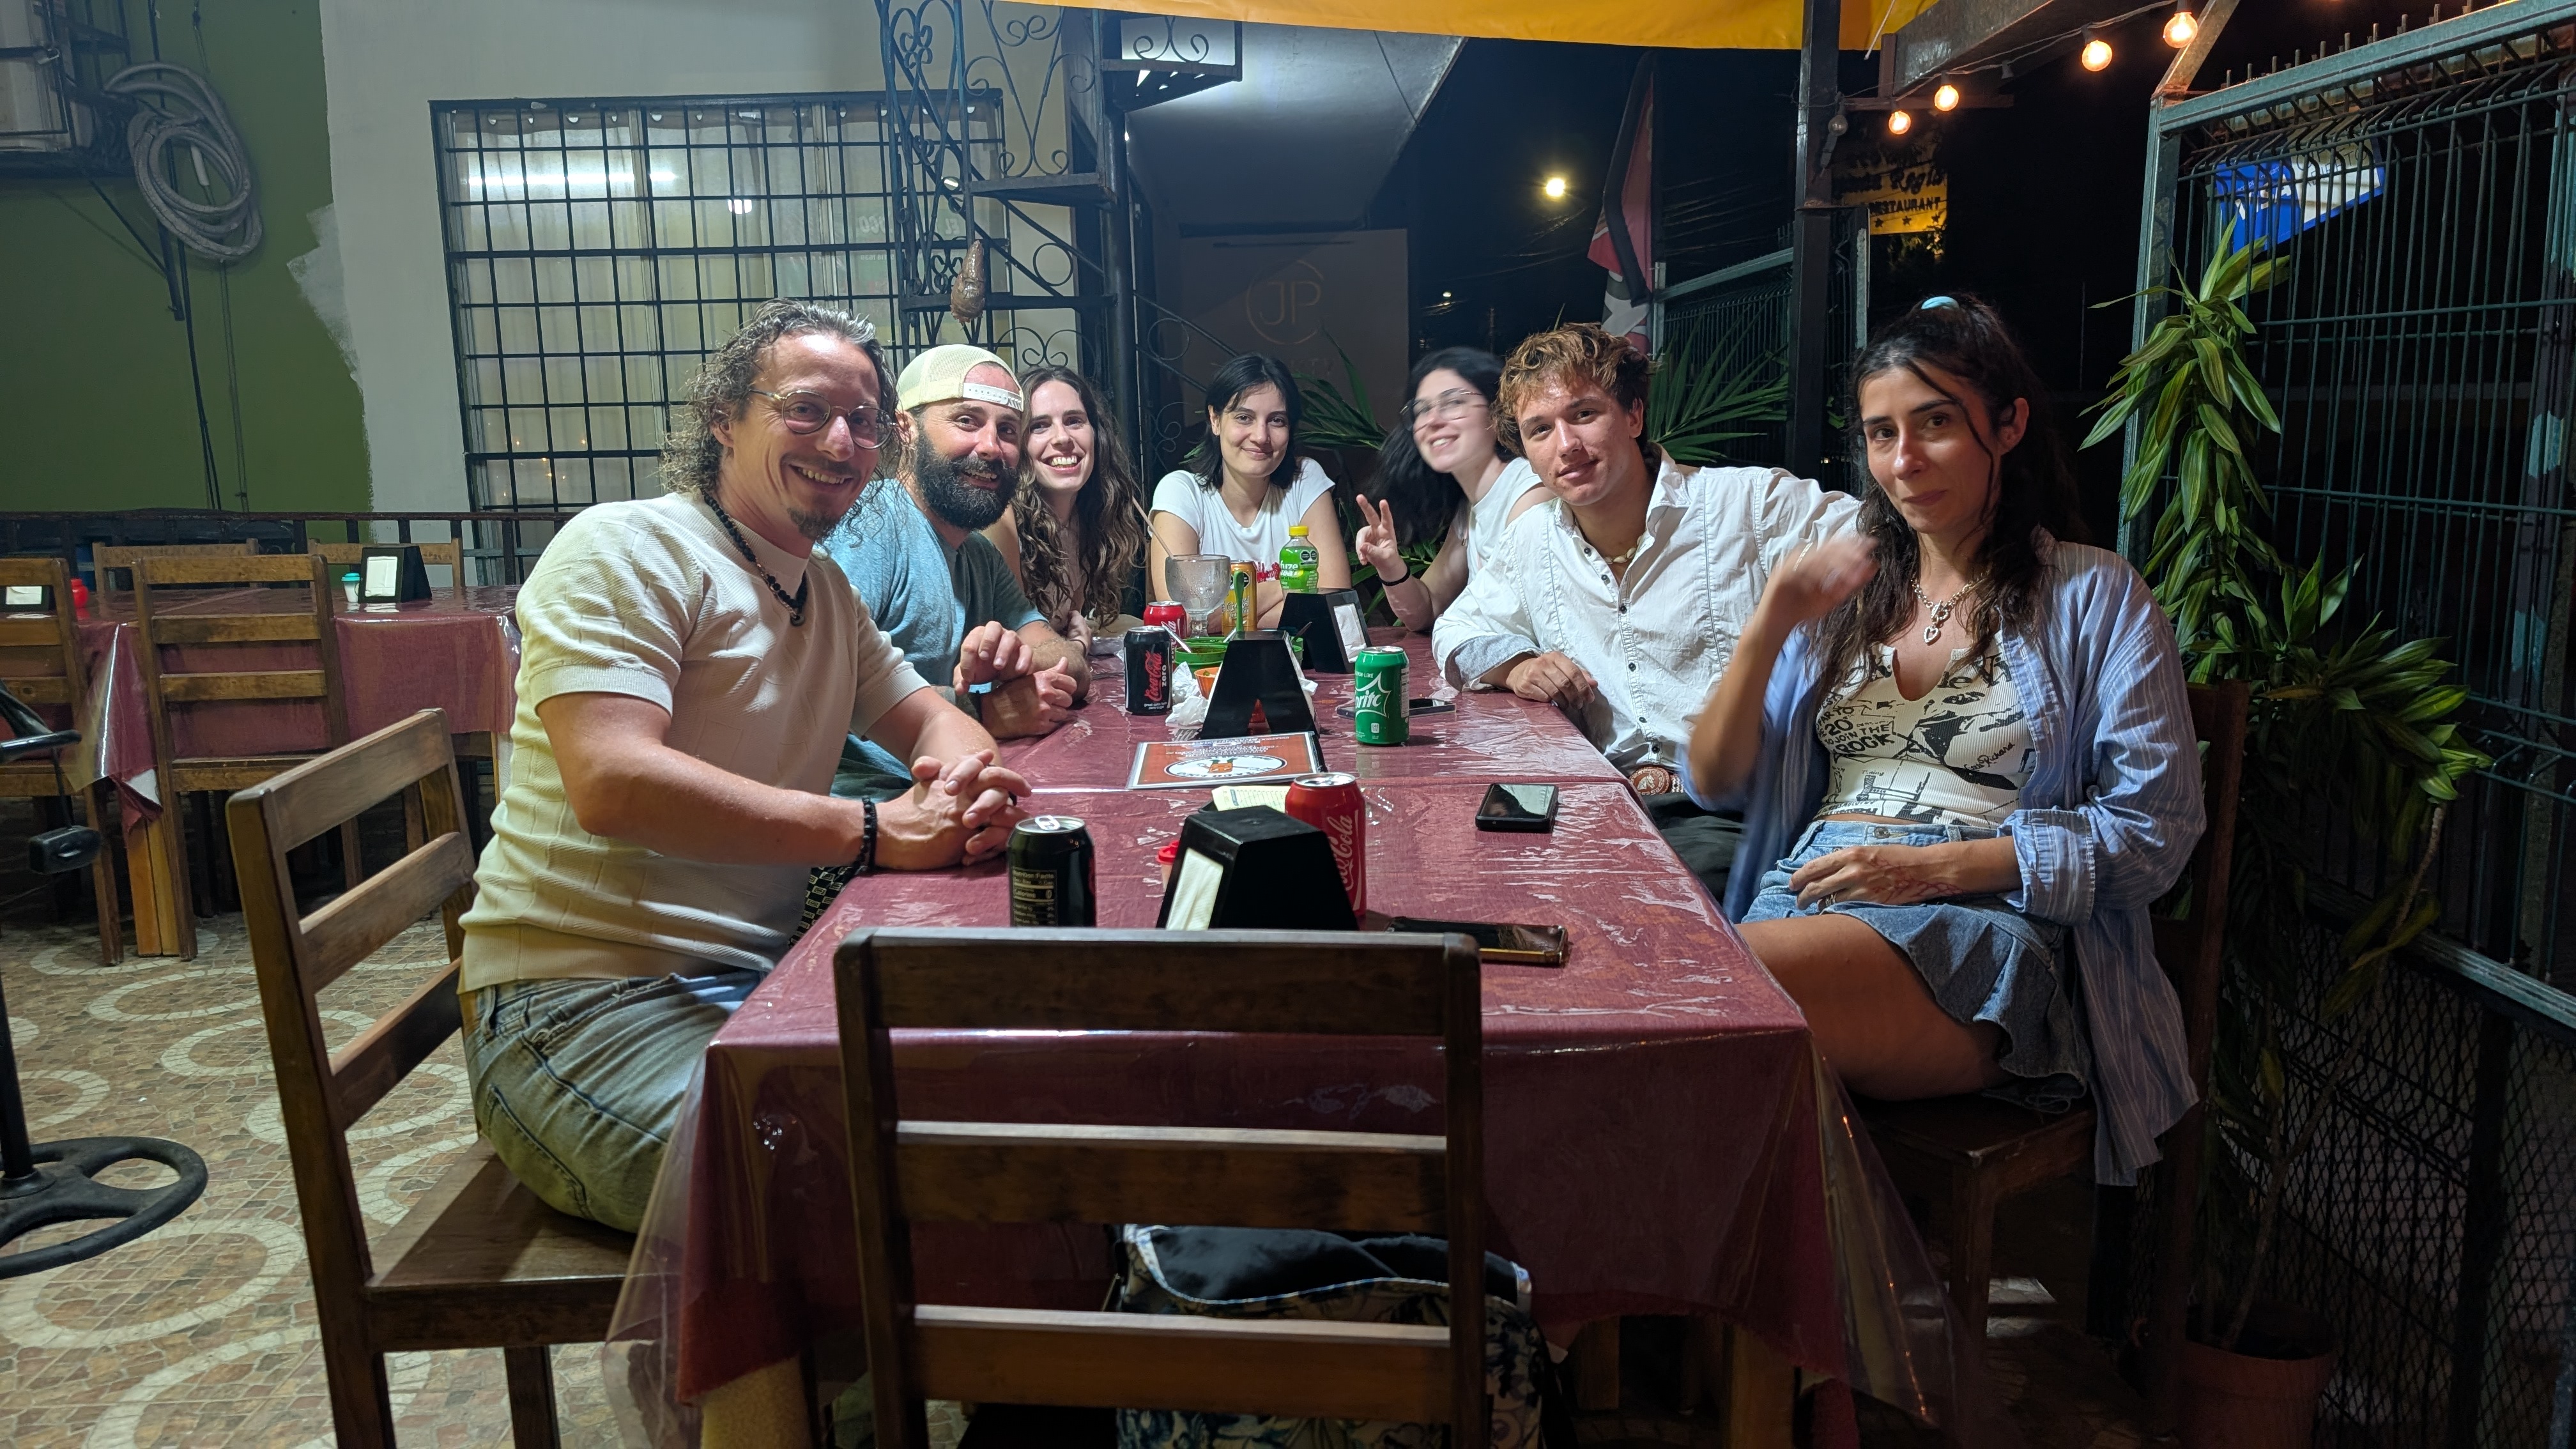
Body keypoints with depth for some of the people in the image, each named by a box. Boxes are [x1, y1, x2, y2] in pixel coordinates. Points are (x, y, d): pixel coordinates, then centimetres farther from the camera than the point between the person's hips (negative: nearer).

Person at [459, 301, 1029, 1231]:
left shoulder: (825, 589, 18)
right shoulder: (626, 549, -10)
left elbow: (933, 719, 16)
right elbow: (612, 785, -24)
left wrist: (959, 772, -11)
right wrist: (874, 832, -28)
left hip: (751, 981, 8)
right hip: (581, 1004, -8)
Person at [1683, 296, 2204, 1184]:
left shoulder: (2094, 600, 10)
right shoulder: (1845, 590, 22)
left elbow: (2156, 831, 1)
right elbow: (1715, 781, 15)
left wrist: (1941, 864, -10)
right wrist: (1769, 627, -1)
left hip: (1990, 928, -4)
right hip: (1810, 897, 4)